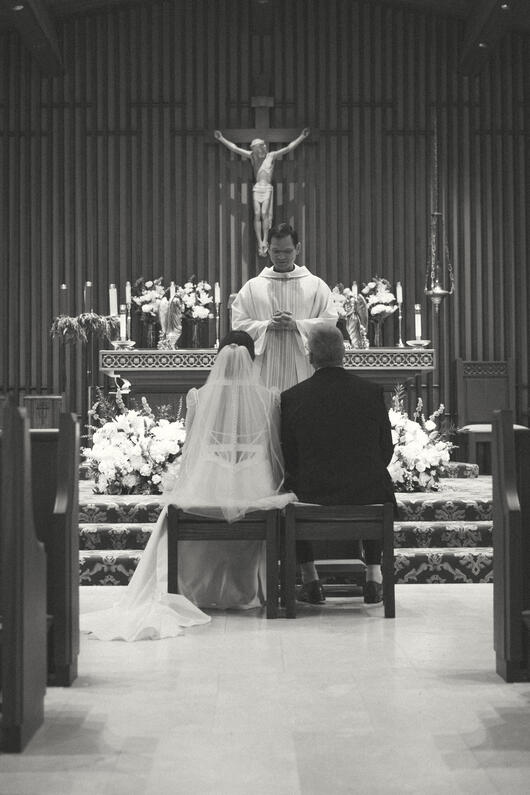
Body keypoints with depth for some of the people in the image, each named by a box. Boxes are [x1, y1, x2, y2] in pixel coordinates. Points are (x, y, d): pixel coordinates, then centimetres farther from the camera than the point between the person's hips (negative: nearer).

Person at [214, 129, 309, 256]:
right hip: (256, 188, 2)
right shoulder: (252, 156, 9)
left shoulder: (272, 156, 4)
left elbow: (288, 148, -1)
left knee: (264, 213, -14)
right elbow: (235, 148, 7)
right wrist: (221, 139, 3)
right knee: (257, 215, -6)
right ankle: (260, 244, -8)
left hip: (267, 188, -2)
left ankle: (265, 241, -16)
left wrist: (302, 137, -8)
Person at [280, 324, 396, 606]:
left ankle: (309, 579, 28)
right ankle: (373, 575, 29)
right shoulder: (373, 392, -5)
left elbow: (287, 457, 0)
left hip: (313, 494, -1)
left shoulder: (292, 397, -7)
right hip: (368, 493, 1)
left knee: (290, 488, 33)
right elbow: (386, 450, 2)